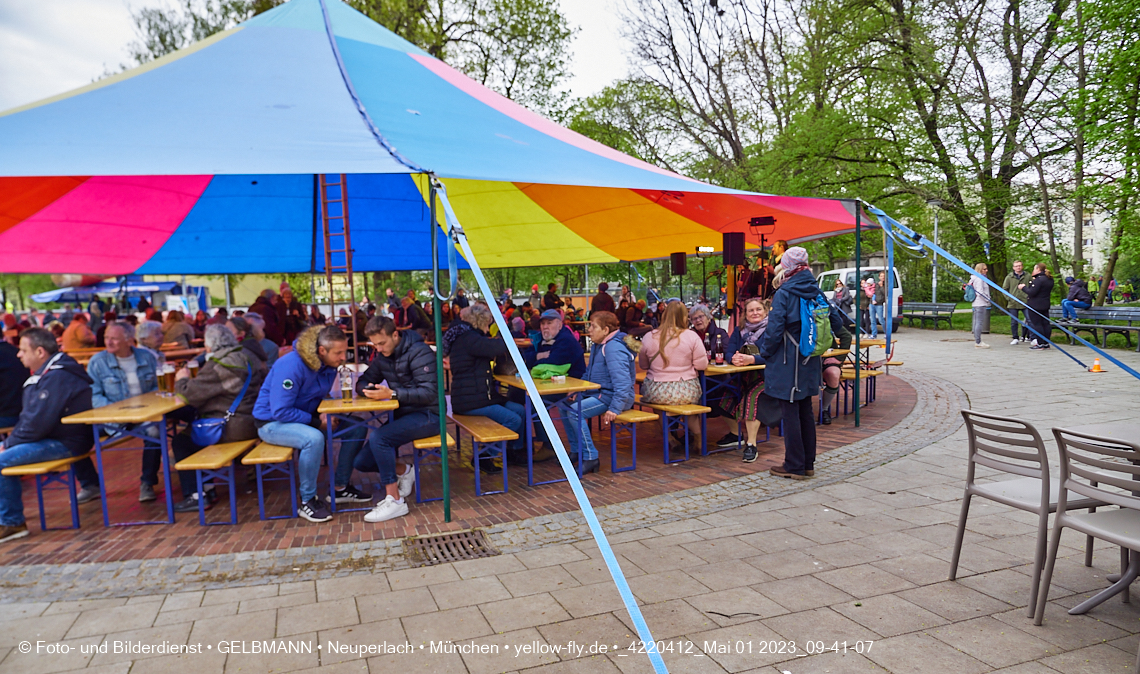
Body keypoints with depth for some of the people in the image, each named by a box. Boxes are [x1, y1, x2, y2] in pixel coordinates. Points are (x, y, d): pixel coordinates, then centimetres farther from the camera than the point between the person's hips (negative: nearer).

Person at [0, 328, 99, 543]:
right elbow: (29, 416, 18)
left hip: (65, 443, -12)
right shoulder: (46, 373, 14)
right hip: (57, 435, 12)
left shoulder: (56, 378, -22)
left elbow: (37, 422, -25)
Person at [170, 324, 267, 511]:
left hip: (232, 429, -9)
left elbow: (188, 394, -15)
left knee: (181, 442, 8)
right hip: (253, 424, 9)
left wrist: (182, 380, 6)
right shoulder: (248, 358, 8)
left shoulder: (216, 367, -17)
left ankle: (195, 496, 7)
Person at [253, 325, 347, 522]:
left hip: (305, 416, 7)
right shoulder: (292, 365, -27)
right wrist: (316, 421, -28)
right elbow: (280, 411, -27)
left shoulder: (329, 364, -4)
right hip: (272, 422, -7)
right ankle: (307, 502, -19)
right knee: (314, 438, -36)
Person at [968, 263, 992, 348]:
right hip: (981, 304, -11)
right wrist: (988, 299, -10)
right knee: (979, 323, -11)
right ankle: (978, 342, -11)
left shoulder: (981, 278, 19)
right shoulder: (979, 279, -12)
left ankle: (977, 341, 17)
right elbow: (980, 293, -19)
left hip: (978, 304, 11)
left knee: (977, 323, 12)